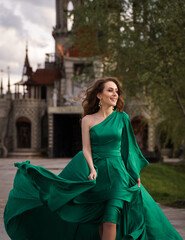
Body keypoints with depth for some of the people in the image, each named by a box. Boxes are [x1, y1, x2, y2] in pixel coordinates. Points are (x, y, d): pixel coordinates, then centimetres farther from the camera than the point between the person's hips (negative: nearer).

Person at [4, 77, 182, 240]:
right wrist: (92, 169, -18)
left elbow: (128, 148, 11)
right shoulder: (88, 120, 3)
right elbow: (86, 149, -2)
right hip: (96, 170, 0)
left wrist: (135, 174, 9)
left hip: (117, 172, 0)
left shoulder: (122, 118, 6)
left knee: (111, 219, -13)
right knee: (99, 223, 3)